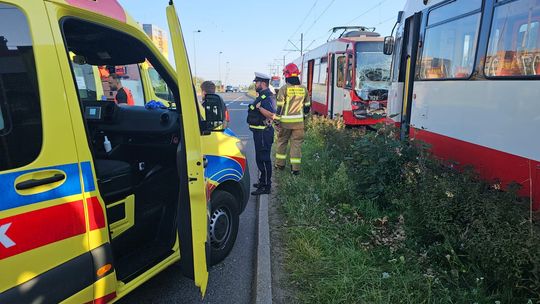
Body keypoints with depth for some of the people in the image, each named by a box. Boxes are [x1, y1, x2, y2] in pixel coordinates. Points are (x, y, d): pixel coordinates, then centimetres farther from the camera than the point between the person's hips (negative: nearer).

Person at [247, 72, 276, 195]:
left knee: (263, 159, -6)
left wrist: (259, 107, -29)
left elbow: (271, 115, -28)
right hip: (259, 132, 11)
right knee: (261, 158, 18)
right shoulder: (262, 96, 16)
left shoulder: (268, 97, -17)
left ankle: (266, 186, 2)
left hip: (263, 133, -11)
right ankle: (263, 182, 31)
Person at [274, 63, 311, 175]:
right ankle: (295, 168, 6)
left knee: (282, 142, 14)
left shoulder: (284, 89, -9)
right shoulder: (304, 89, 3)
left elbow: (279, 107, -10)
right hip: (298, 122, 2)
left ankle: (280, 164, 25)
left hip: (285, 121, -2)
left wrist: (277, 121, -3)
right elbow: (307, 107, 11)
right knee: (296, 143, 6)